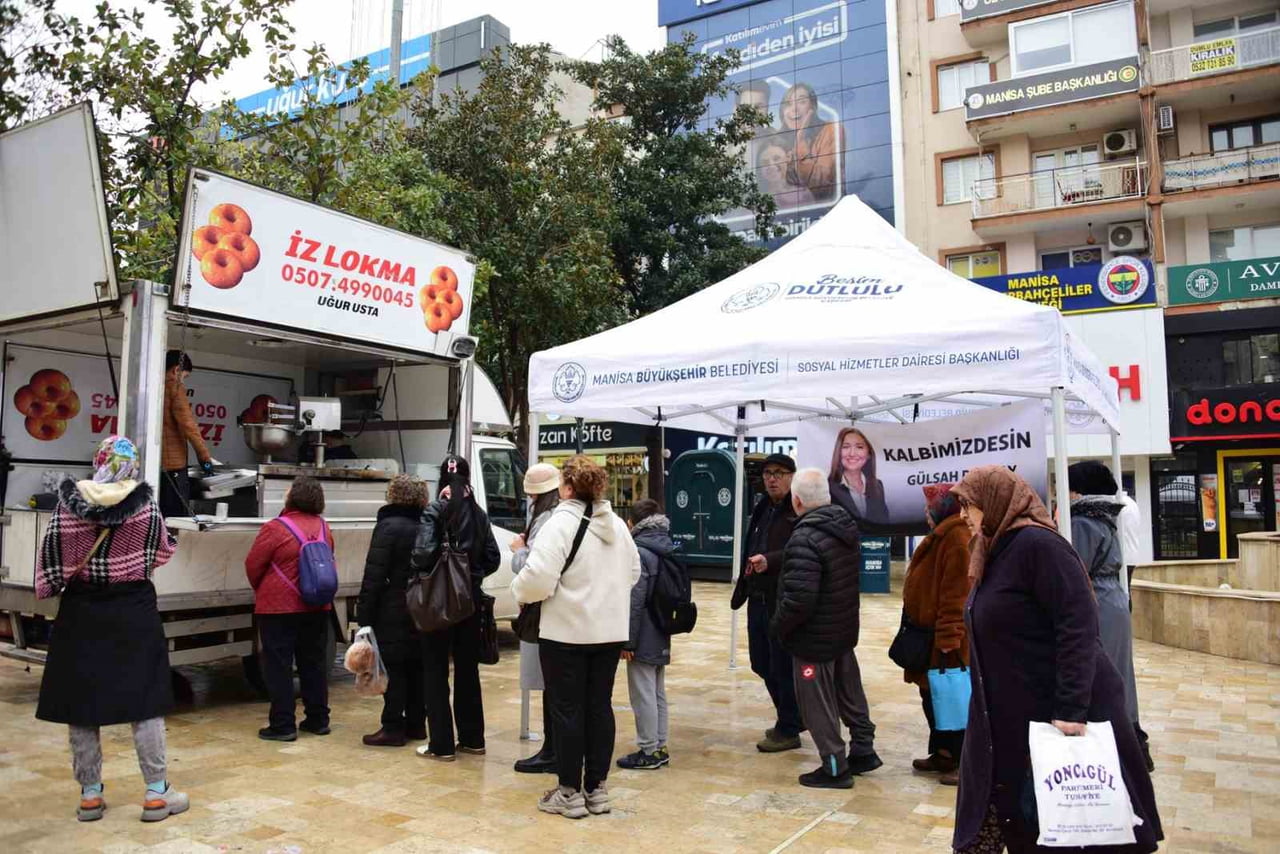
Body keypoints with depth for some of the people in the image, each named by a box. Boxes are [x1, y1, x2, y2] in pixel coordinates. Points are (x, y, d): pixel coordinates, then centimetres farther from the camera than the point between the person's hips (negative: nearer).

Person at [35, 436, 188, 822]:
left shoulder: (69, 501, -5)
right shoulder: (143, 502, -9)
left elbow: (51, 553, -2)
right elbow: (160, 551, 0)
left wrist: (48, 588, 14)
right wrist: (172, 541, 22)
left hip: (81, 613, 2)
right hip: (133, 611, -1)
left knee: (82, 702, 12)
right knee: (144, 701, 5)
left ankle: (90, 795, 19)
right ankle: (156, 793, 10)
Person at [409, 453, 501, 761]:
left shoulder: (435, 511, -10)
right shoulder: (478, 514, 4)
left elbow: (424, 553, -21)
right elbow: (493, 559, 3)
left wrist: (415, 567, -1)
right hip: (470, 600, 5)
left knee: (436, 672, 5)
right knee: (468, 668, 15)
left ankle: (441, 745, 8)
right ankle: (472, 739, 22)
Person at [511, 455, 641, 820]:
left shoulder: (561, 523, -15)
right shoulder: (617, 525, 8)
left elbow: (539, 578, -22)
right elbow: (633, 573, 17)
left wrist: (520, 591, -2)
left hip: (567, 632, -6)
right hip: (610, 631, 7)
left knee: (567, 709, 4)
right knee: (599, 706, 13)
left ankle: (570, 793, 12)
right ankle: (596, 789, 21)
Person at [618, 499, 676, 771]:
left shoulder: (639, 552, -17)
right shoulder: (668, 550, 10)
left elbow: (635, 602, -21)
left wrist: (628, 641, -17)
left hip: (644, 638, -9)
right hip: (662, 638, 9)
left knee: (643, 694, 1)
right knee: (658, 693, 16)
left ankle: (649, 751, 8)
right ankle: (659, 747, 24)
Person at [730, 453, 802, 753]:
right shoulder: (762, 509, 15)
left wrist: (769, 560, -37)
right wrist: (743, 588, 17)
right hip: (758, 598, 9)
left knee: (783, 666, 2)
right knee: (762, 664, 16)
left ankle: (788, 730, 18)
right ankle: (794, 717, 35)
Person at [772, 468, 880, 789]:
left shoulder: (805, 539, -27)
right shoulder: (846, 525, 1)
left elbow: (799, 598, -32)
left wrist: (778, 626, -14)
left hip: (814, 638, -9)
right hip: (845, 630, 9)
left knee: (818, 703, 7)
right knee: (849, 692, 23)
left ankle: (835, 768, 18)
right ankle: (863, 749, 37)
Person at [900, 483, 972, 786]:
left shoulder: (958, 538, -18)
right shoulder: (943, 536, 16)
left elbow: (957, 593, -24)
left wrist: (948, 637, -24)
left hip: (946, 637, -11)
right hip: (930, 634, 11)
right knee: (932, 696, 17)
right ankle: (943, 753, 27)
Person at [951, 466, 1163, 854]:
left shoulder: (1037, 544, -17)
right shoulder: (995, 551, 11)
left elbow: (1078, 627, -23)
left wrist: (1071, 709, -26)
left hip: (1057, 714, -8)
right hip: (1008, 716, 8)